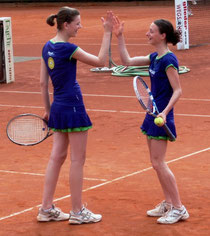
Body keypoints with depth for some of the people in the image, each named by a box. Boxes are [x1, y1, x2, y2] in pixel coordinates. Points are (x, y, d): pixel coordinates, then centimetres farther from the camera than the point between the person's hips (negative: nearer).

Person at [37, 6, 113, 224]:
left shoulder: (47, 47, 7)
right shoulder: (68, 49, -18)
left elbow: (43, 82, 11)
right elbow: (100, 61, -12)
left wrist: (47, 109, 18)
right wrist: (107, 33, -11)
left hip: (58, 107, 8)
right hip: (73, 107, -8)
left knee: (56, 157, 13)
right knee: (77, 160, 2)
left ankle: (46, 208, 16)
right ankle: (77, 212, 9)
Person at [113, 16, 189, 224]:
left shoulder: (168, 60, -17)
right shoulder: (154, 57, 9)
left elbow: (177, 91, -18)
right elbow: (127, 62, 16)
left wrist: (164, 112, -29)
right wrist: (119, 37, 11)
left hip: (161, 116, -9)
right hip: (153, 113, 9)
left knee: (158, 163, -8)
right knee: (156, 162, 13)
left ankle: (179, 208, -2)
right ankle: (168, 203, 22)